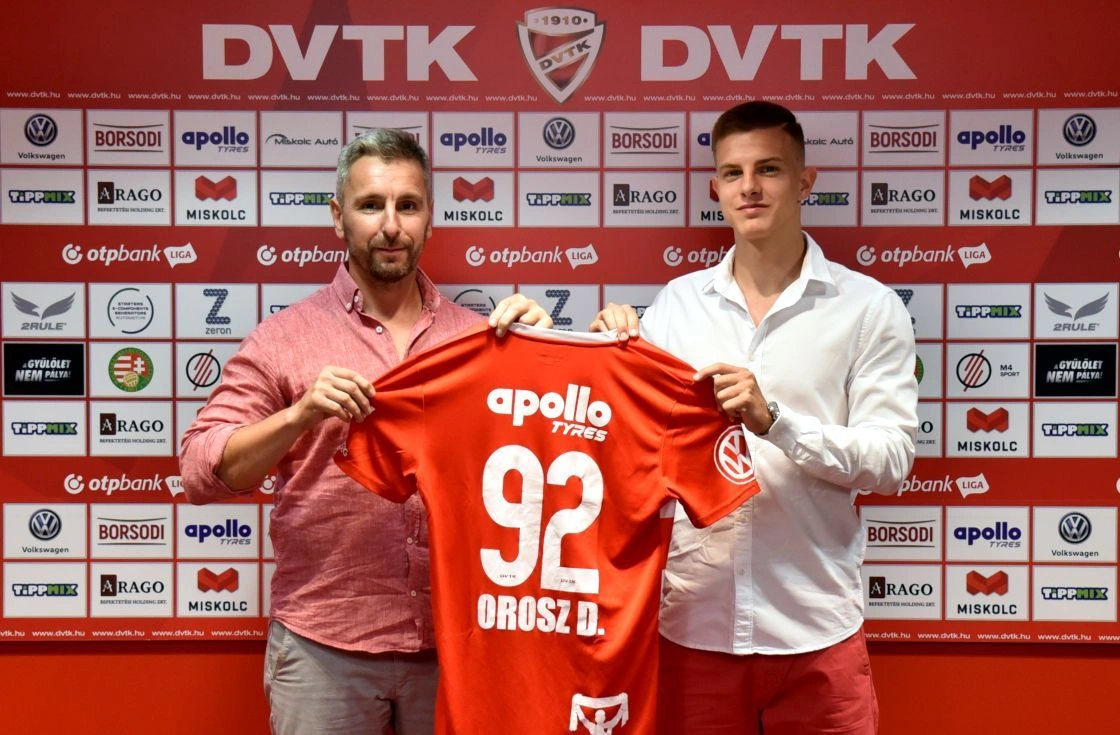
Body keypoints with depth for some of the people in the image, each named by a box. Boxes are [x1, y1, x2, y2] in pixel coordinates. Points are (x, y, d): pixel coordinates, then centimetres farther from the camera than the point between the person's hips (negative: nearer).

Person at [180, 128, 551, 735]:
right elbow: (200, 473, -7)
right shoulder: (285, 338, -1)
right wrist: (302, 414, -23)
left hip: (452, 643, 2)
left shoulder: (474, 334, 7)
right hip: (323, 647, -2)